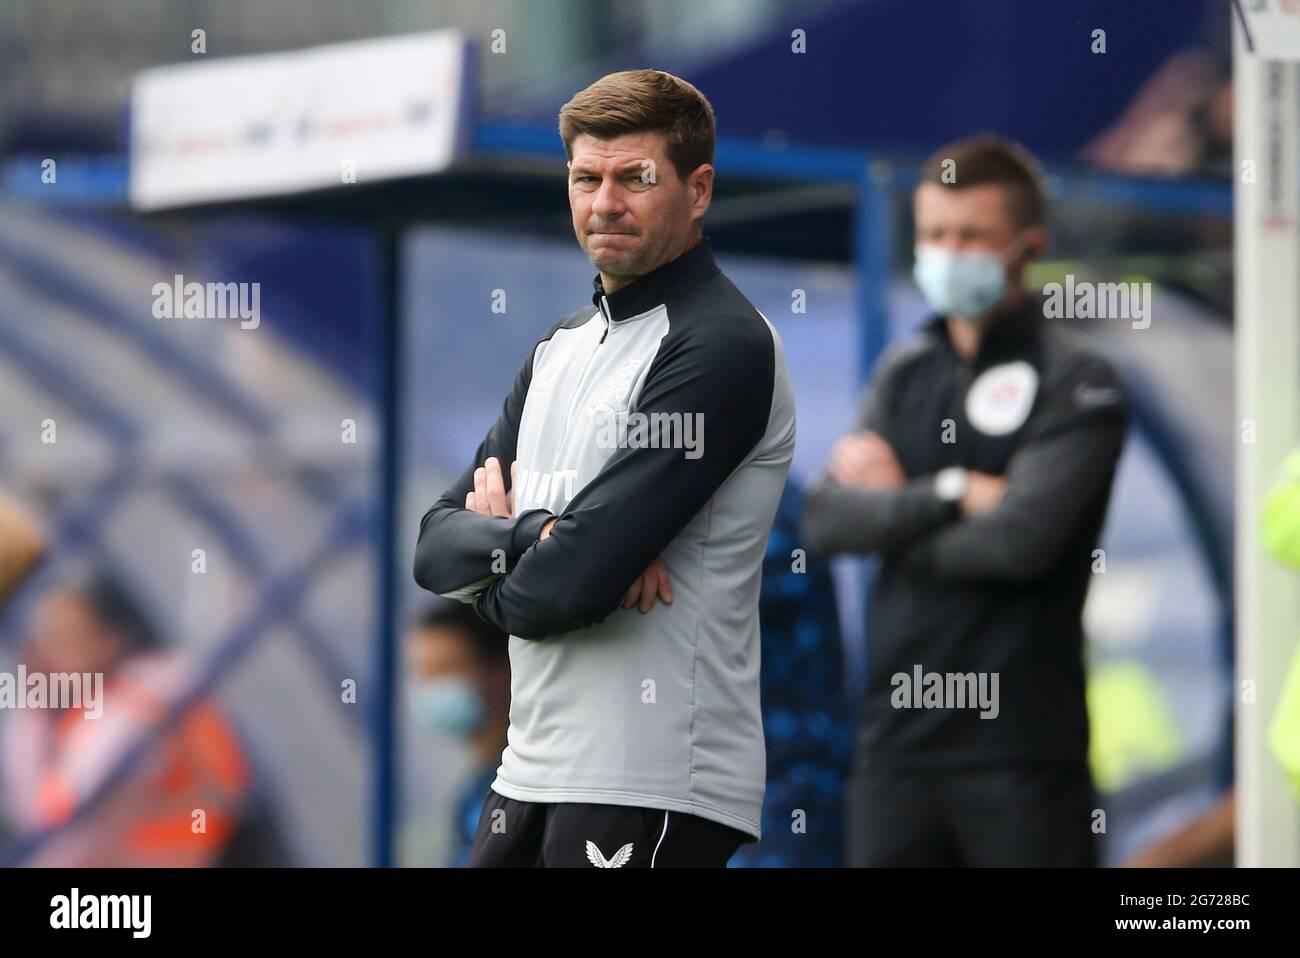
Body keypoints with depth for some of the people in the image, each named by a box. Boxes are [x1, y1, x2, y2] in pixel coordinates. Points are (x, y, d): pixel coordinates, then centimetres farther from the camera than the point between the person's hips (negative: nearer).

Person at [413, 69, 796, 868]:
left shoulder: (720, 346, -12)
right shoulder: (562, 347, 16)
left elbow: (571, 584, -19)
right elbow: (437, 546, 9)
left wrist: (496, 576, 2)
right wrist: (539, 536, -12)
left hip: (652, 790, -8)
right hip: (533, 772, 8)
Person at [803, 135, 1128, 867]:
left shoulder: (1077, 381, -3)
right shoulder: (905, 374, 13)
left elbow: (1019, 538, -16)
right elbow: (827, 522, 1)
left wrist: (894, 510, -4)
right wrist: (951, 493, -12)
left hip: (1023, 745, -5)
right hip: (900, 734, 5)